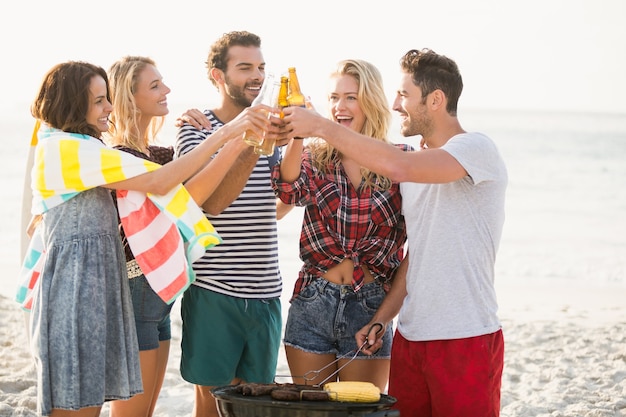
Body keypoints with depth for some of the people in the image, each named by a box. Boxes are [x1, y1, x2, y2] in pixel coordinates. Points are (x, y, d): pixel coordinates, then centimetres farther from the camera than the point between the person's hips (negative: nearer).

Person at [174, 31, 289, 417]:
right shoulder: (196, 131, -3)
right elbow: (211, 202, -17)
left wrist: (296, 137, -15)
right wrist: (254, 146, -26)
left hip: (265, 291, 5)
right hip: (213, 290, -5)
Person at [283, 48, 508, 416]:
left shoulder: (476, 149, -11)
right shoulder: (421, 163, 16)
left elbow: (398, 167, -29)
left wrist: (322, 126, -21)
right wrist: (381, 320, 13)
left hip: (467, 341, -7)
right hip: (411, 338, 8)